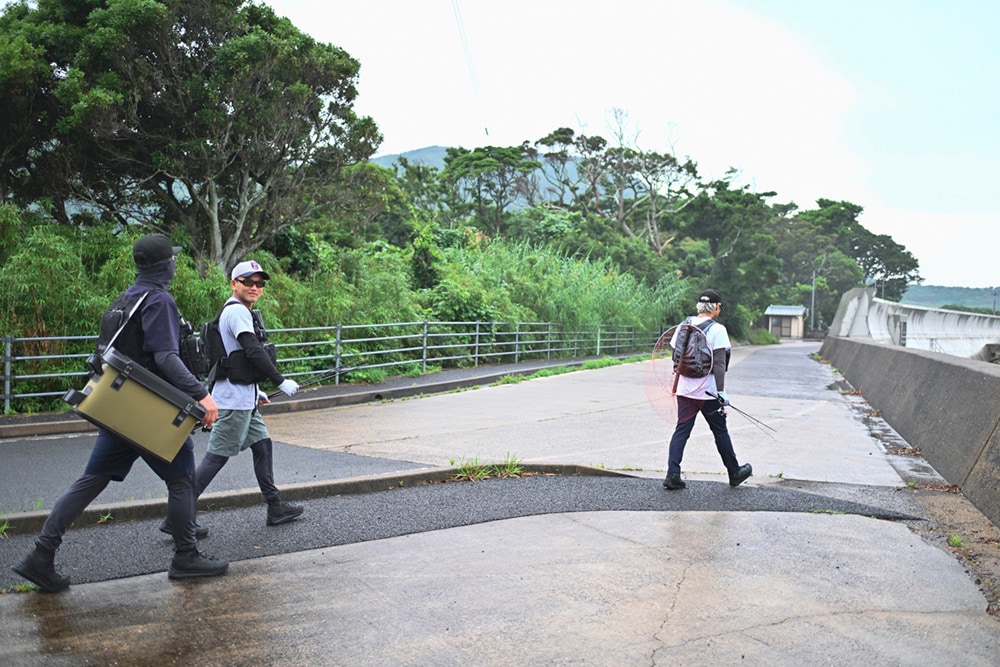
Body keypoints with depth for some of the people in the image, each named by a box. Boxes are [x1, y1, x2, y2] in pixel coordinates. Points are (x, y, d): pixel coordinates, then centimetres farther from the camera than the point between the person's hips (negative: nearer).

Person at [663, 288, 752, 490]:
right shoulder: (717, 329, -11)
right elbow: (719, 363, -15)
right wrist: (721, 391, -15)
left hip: (684, 390, 4)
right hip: (708, 391, -4)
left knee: (681, 430, 6)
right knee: (720, 431, 10)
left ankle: (672, 474, -5)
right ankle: (735, 473, 25)